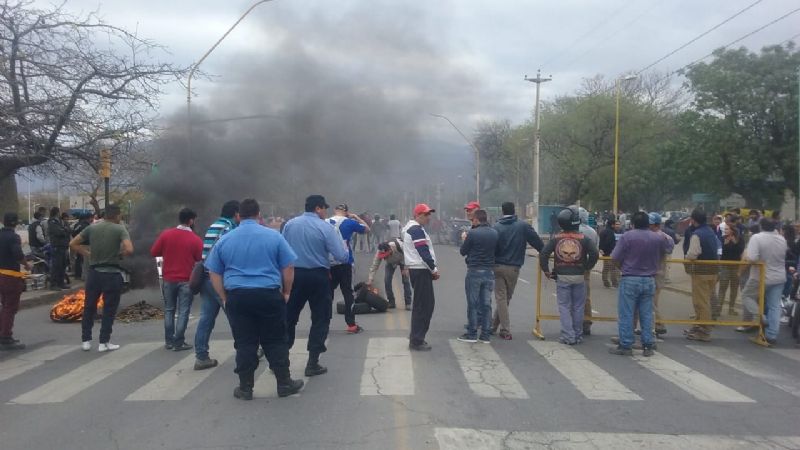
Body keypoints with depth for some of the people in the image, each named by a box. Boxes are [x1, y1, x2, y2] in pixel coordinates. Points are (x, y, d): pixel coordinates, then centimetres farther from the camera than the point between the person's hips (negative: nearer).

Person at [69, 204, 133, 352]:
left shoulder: (92, 227, 4)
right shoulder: (120, 229, -9)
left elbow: (73, 244, 6)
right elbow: (129, 250, -22)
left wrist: (87, 254, 9)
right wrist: (120, 254, -3)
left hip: (94, 272, 4)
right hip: (112, 273, -4)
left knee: (89, 307, 14)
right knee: (109, 309, 6)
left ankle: (85, 340, 19)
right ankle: (104, 342, 9)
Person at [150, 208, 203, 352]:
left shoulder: (166, 235, -2)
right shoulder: (196, 240, -11)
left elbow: (153, 252, 2)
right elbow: (200, 259, -7)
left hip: (169, 279, 3)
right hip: (186, 280, -3)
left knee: (169, 310, 15)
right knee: (183, 312, 2)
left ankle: (169, 341, 18)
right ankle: (179, 343, 3)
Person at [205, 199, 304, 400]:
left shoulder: (224, 240, 6)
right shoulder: (274, 236, 0)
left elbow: (214, 274, 9)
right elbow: (288, 268, 0)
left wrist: (225, 298, 15)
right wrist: (286, 292, 11)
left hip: (237, 297, 2)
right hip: (269, 296, -1)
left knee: (244, 344, 8)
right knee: (276, 342, 8)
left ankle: (245, 388, 14)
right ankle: (284, 384, 15)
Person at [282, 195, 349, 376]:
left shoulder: (290, 224, 2)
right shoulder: (325, 228, -9)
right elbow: (342, 257, -11)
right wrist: (345, 247, 9)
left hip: (294, 275, 4)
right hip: (318, 277, -3)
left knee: (288, 317, 14)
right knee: (320, 319, 8)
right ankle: (312, 363, 8)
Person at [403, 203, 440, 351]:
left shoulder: (411, 228, 18)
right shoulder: (417, 230, -15)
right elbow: (424, 253, -21)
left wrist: (432, 269, 16)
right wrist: (434, 269, -12)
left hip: (418, 270, 11)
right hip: (421, 271, -11)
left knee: (427, 303, 16)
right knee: (422, 306, -5)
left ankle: (416, 336, 24)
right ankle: (416, 341, 0)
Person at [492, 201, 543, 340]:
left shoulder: (496, 227, -4)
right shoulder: (523, 226, -4)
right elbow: (537, 241, -4)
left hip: (498, 267, 0)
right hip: (514, 268, 0)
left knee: (501, 298, 4)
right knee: (506, 298, 15)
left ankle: (505, 331, 1)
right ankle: (494, 325, 23)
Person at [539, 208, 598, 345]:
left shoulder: (556, 239, -2)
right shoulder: (584, 239, -5)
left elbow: (543, 254, -6)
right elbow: (594, 254, -11)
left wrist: (547, 271, 2)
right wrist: (586, 268, 2)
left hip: (562, 277, 0)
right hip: (579, 277, 0)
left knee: (564, 307, 5)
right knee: (578, 307, 12)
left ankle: (568, 336, 0)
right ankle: (578, 335, 20)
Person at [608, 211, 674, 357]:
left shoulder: (627, 237, -13)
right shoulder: (658, 238, 0)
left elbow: (615, 257, -12)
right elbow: (670, 248, 19)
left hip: (630, 280, -4)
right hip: (649, 280, 4)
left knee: (626, 314, 2)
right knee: (646, 314, 11)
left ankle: (625, 345, 4)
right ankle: (648, 346, 15)